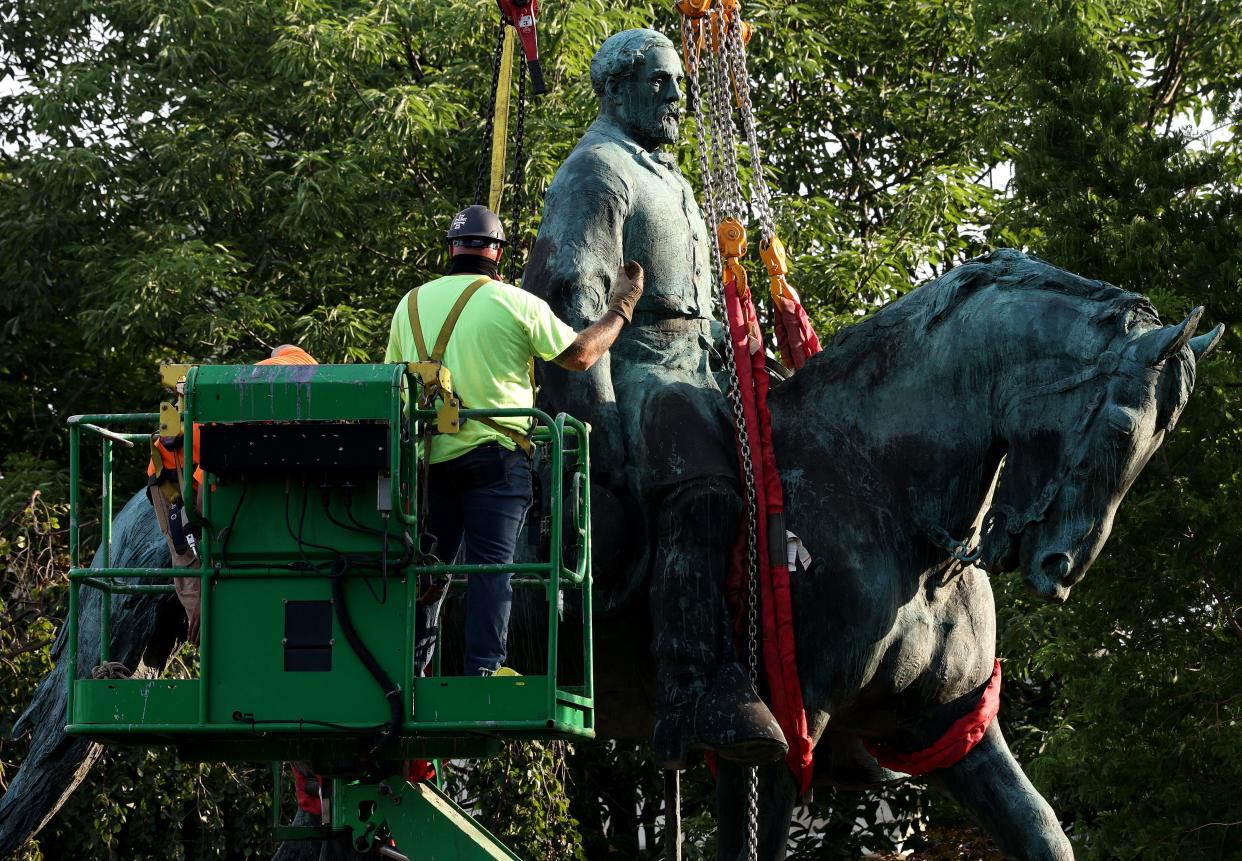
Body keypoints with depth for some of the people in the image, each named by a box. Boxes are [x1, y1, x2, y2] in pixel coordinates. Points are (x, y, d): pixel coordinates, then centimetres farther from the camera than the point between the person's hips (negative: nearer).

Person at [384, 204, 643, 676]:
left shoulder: (411, 304, 7)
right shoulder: (516, 304, -6)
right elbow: (579, 355, 2)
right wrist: (619, 308, 17)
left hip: (431, 457, 4)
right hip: (495, 456, -4)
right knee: (490, 566, -4)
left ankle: (410, 669, 12)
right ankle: (482, 672, -10)